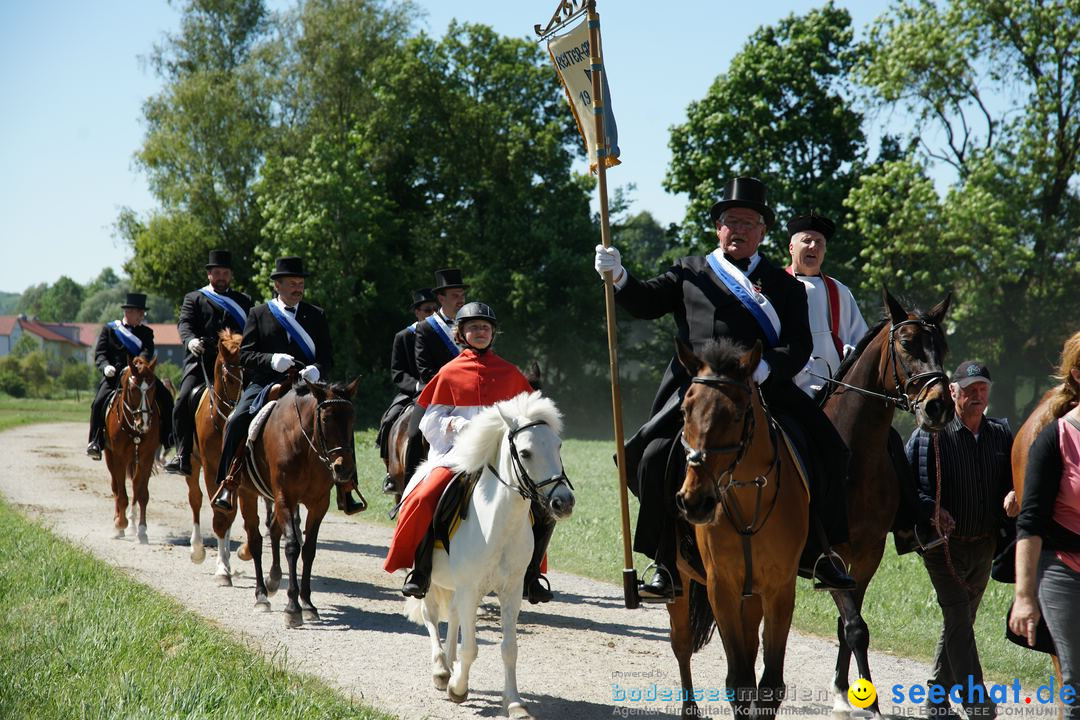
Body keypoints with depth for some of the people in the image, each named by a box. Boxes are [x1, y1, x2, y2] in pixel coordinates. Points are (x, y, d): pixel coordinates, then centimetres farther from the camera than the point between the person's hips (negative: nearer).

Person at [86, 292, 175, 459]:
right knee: (99, 402, -26)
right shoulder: (109, 329, 13)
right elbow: (99, 353, 4)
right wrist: (106, 366, -19)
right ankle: (95, 442, -19)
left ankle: (168, 439, -5)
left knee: (165, 398, -16)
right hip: (114, 376, -2)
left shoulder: (146, 332, 17)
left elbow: (148, 351, -2)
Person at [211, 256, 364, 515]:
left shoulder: (316, 316, 14)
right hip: (263, 385, -1)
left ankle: (345, 491, -12)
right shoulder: (258, 314, 10)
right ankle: (228, 485, -15)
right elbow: (245, 354, 2)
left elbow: (327, 358, 9)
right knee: (236, 422, -26)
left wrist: (316, 370, -16)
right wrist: (271, 360, -18)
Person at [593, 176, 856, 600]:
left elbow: (798, 346, 2)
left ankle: (817, 554, 2)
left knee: (828, 452, -13)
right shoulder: (690, 273, 19)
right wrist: (617, 276, -5)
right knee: (655, 457, -19)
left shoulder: (783, 285, 14)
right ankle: (667, 566, -10)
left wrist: (762, 370, -17)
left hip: (766, 388, 0)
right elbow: (644, 303, 14)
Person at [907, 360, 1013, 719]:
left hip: (984, 544, 5)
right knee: (958, 616, -14)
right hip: (944, 541, -5)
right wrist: (931, 509, -23)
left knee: (960, 620, 13)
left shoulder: (1002, 434, 6)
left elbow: (1014, 478, 11)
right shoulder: (931, 434, -7)